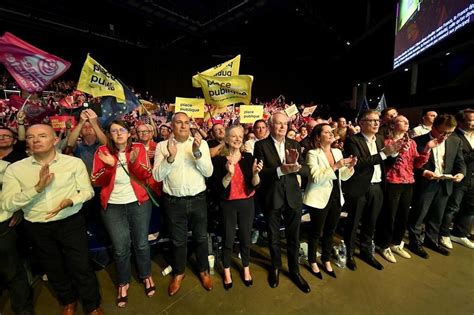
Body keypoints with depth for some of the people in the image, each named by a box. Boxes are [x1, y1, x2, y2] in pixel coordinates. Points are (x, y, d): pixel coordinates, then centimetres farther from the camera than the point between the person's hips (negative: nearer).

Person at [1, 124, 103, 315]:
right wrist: (38, 187, -24)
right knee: (53, 269, 20)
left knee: (81, 266, 3)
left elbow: (87, 191, -5)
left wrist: (69, 201, -24)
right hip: (37, 228, 3)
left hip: (71, 222, -2)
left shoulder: (74, 162, -8)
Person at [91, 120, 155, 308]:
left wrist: (134, 162, -28)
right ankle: (123, 283, 34)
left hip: (139, 203, 0)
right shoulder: (102, 152, -4)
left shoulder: (139, 148, -4)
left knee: (141, 243, 11)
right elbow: (96, 181, -7)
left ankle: (146, 275, 37)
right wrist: (109, 166, -25)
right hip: (113, 207, 0)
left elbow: (147, 176, -10)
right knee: (121, 247, 8)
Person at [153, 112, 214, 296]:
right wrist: (171, 157, -23)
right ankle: (178, 273, 44)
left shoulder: (201, 143, -3)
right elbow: (157, 176, -8)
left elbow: (208, 172, -9)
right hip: (174, 202, 0)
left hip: (198, 199, 0)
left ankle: (203, 270, 42)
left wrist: (197, 152, -24)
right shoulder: (162, 145, -1)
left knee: (201, 238, 17)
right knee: (178, 240, 18)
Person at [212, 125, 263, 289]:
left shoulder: (248, 157, -3)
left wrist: (255, 173, -25)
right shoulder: (219, 160, -9)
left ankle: (246, 269, 40)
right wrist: (229, 174, -28)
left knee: (245, 238, 16)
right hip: (228, 205, -2)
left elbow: (255, 184, -5)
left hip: (247, 203, 2)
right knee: (228, 239, 12)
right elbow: (220, 187, -12)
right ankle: (227, 272, 36)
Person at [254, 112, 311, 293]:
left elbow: (306, 171, -3)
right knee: (273, 236, 17)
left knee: (293, 237, 15)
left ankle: (294, 270, 39)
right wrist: (280, 170, -30)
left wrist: (296, 165, -24)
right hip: (271, 198, -2)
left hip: (293, 196, 3)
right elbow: (260, 172, -16)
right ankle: (276, 267, 43)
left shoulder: (294, 145, 2)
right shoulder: (261, 145, -8)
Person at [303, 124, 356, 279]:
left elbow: (343, 177, 9)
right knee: (316, 232, 9)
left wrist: (350, 167, -9)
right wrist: (335, 166, -27)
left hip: (336, 197, 6)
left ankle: (326, 260, 40)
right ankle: (312, 261, 31)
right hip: (319, 199, -6)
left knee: (330, 231, 19)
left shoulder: (338, 152, 7)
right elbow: (316, 178, -23)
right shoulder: (312, 154, -12)